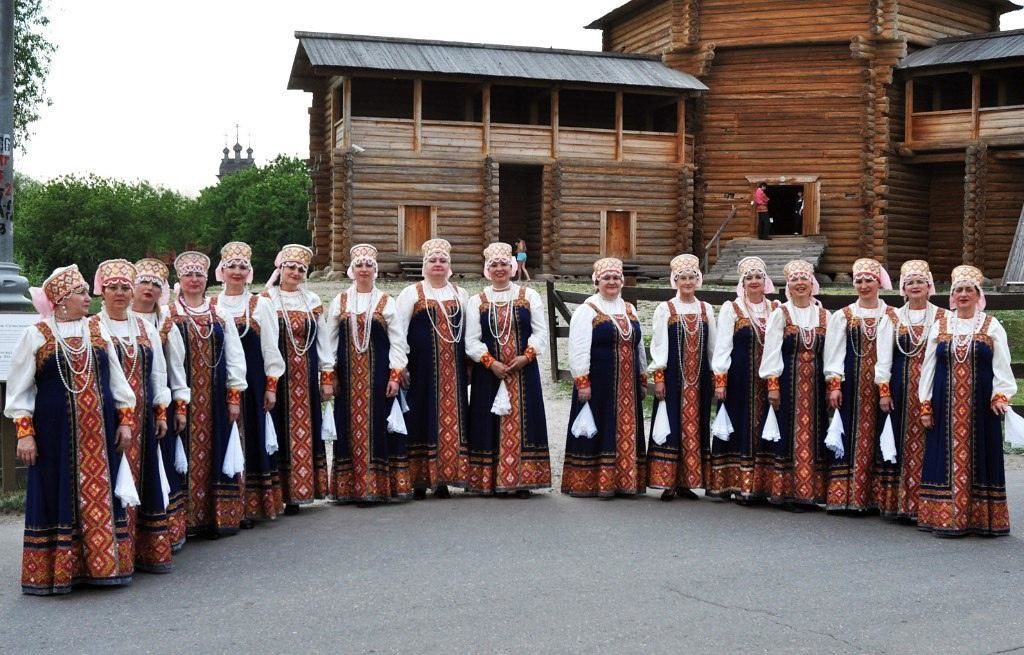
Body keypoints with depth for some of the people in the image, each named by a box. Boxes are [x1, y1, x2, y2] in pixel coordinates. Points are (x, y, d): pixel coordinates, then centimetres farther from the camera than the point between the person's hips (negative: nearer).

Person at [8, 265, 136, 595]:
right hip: (56, 435, -4)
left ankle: (102, 563, 16)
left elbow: (116, 380, 12)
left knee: (100, 494, 7)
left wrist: (126, 420, 6)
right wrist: (24, 433, -9)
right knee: (59, 497, 1)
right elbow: (19, 390, -2)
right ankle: (59, 569, 10)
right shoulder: (36, 336, -3)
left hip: (99, 434, 4)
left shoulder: (97, 333, 9)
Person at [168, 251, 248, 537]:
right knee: (187, 455, 0)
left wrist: (235, 395, 0)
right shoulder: (168, 316, 1)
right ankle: (188, 517, 7)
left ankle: (217, 515, 13)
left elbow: (235, 356, 7)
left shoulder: (220, 315, 9)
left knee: (215, 452, 5)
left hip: (215, 397, 3)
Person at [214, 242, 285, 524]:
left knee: (251, 439, 2)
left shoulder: (260, 305, 3)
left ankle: (250, 506, 10)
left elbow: (271, 349, 1)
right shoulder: (211, 306, 7)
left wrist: (271, 385, -5)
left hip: (252, 383, -1)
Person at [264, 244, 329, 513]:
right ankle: (279, 489, 3)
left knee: (304, 430, 5)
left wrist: (327, 379, 6)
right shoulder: (266, 299, 1)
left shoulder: (312, 301, 11)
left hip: (306, 376, 3)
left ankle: (297, 491, 13)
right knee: (279, 429, -3)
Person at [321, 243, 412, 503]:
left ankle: (378, 485, 4)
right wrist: (328, 373, -2)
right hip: (348, 375, 2)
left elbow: (397, 342, 0)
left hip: (379, 372, -1)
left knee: (377, 425, -1)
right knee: (350, 427, 3)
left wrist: (395, 375, -8)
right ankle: (351, 486, 9)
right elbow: (328, 340, 7)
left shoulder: (387, 302, 3)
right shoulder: (339, 302, 8)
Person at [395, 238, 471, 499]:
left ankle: (443, 479, 9)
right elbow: (399, 330, -2)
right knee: (424, 417, -3)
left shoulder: (460, 294, 14)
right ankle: (419, 479, 2)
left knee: (451, 418, 2)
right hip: (422, 367, -3)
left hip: (453, 369, 3)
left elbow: (469, 331, 17)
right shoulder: (412, 293, 4)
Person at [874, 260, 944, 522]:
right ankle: (899, 501, 10)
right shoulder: (893, 318, 8)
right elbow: (884, 356, 5)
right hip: (902, 387, 1)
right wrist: (884, 390, -2)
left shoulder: (942, 317, 4)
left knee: (927, 441, -2)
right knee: (902, 440, 3)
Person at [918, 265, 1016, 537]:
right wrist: (925, 405, 2)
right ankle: (946, 518, 7)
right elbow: (928, 366, 8)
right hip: (946, 405, 1)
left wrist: (1000, 395, -16)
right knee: (947, 457, 2)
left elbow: (1002, 366, 0)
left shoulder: (991, 326, 4)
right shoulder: (939, 325, 8)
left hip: (981, 405, -1)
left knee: (980, 456, 2)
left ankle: (981, 518, 9)